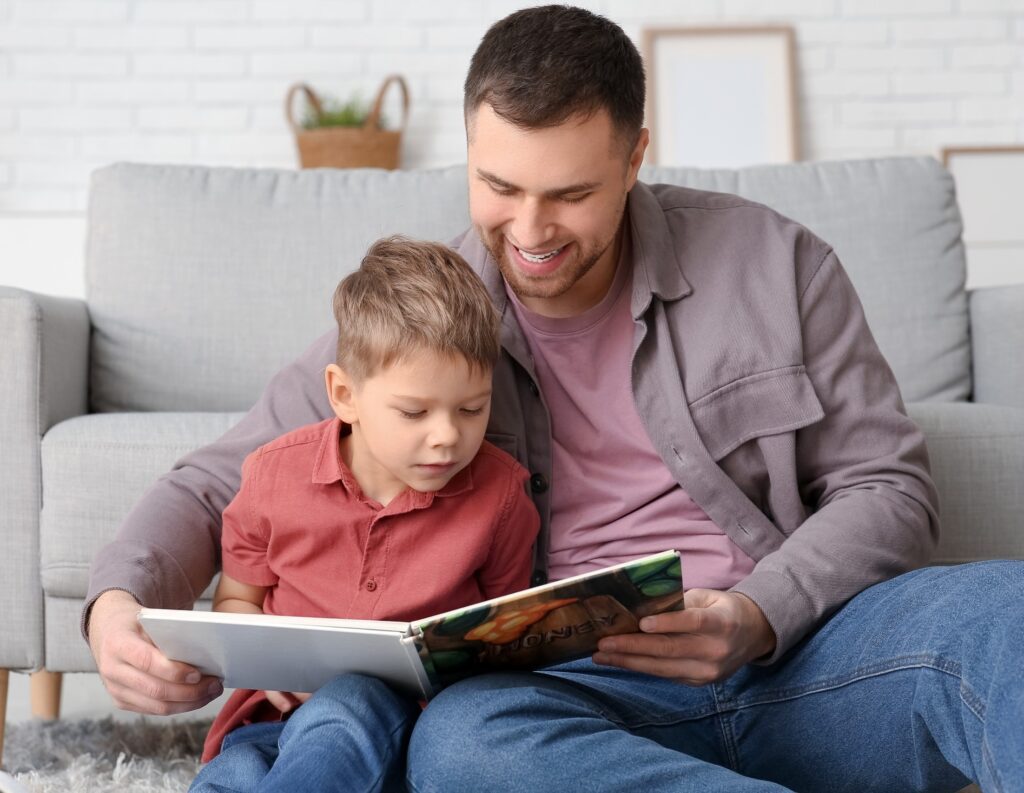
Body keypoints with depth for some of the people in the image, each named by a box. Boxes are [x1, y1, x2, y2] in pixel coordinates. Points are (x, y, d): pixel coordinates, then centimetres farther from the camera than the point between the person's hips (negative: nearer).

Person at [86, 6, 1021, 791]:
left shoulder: (773, 264, 5)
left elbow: (889, 486, 6)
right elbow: (217, 487, 10)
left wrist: (757, 617, -13)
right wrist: (120, 599, -13)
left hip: (798, 654, 0)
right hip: (589, 700, 1)